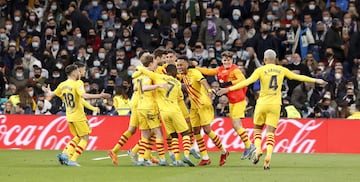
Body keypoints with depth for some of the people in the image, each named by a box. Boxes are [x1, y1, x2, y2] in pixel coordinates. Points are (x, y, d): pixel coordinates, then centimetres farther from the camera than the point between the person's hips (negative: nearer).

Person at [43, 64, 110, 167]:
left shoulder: (62, 85, 6)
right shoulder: (76, 84, -15)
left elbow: (52, 95, 17)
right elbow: (84, 96, -31)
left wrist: (48, 92, 41)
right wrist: (99, 96, -31)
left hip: (69, 116, 7)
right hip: (78, 116, -7)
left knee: (78, 137, 20)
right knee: (85, 138, 2)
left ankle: (66, 154, 3)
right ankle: (73, 160, -7)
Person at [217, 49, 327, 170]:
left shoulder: (260, 70, -3)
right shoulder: (282, 70, 6)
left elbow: (247, 82, -13)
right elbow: (298, 77, 14)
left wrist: (229, 89, -13)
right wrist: (315, 81, 27)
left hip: (262, 103, -1)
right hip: (275, 105, 1)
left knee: (257, 128, 16)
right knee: (270, 132, 1)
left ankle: (258, 149, -6)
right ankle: (268, 156, -16)